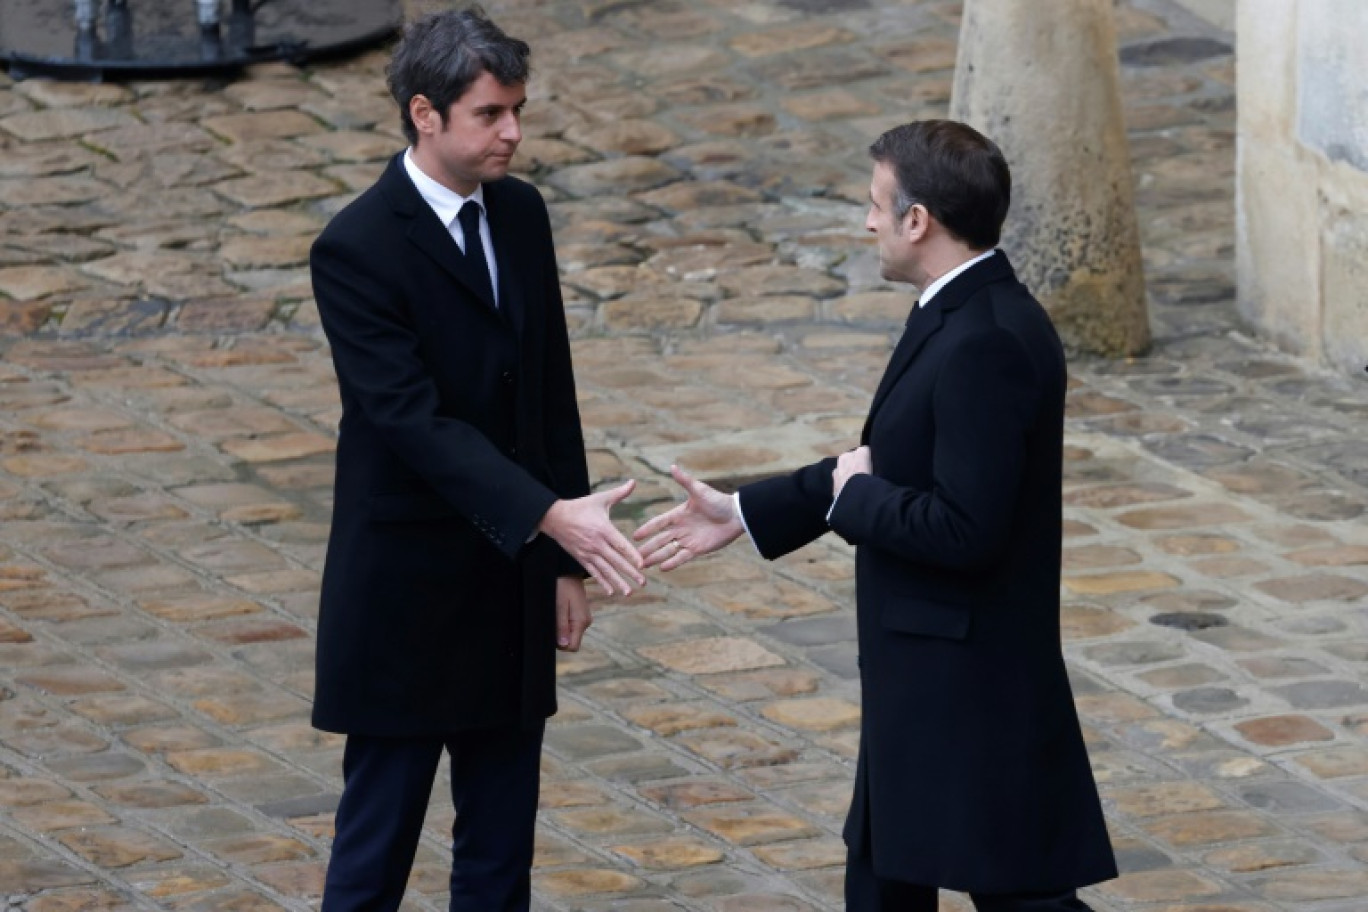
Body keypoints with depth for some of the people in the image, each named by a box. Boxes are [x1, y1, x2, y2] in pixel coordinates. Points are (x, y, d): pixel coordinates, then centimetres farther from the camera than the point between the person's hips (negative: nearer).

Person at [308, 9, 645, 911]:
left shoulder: (520, 215, 5)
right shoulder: (357, 250, -18)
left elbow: (552, 393, 10)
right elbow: (416, 421, -24)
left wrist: (566, 559, 9)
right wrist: (552, 516, -33)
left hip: (512, 584, 7)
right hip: (407, 593, -7)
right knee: (379, 837, 2)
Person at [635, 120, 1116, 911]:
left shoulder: (986, 344, -25)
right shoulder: (966, 318, 8)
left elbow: (966, 529, -29)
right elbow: (891, 466, 19)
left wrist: (855, 498, -12)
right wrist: (742, 514, 18)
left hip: (971, 686, -11)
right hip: (928, 677, 11)